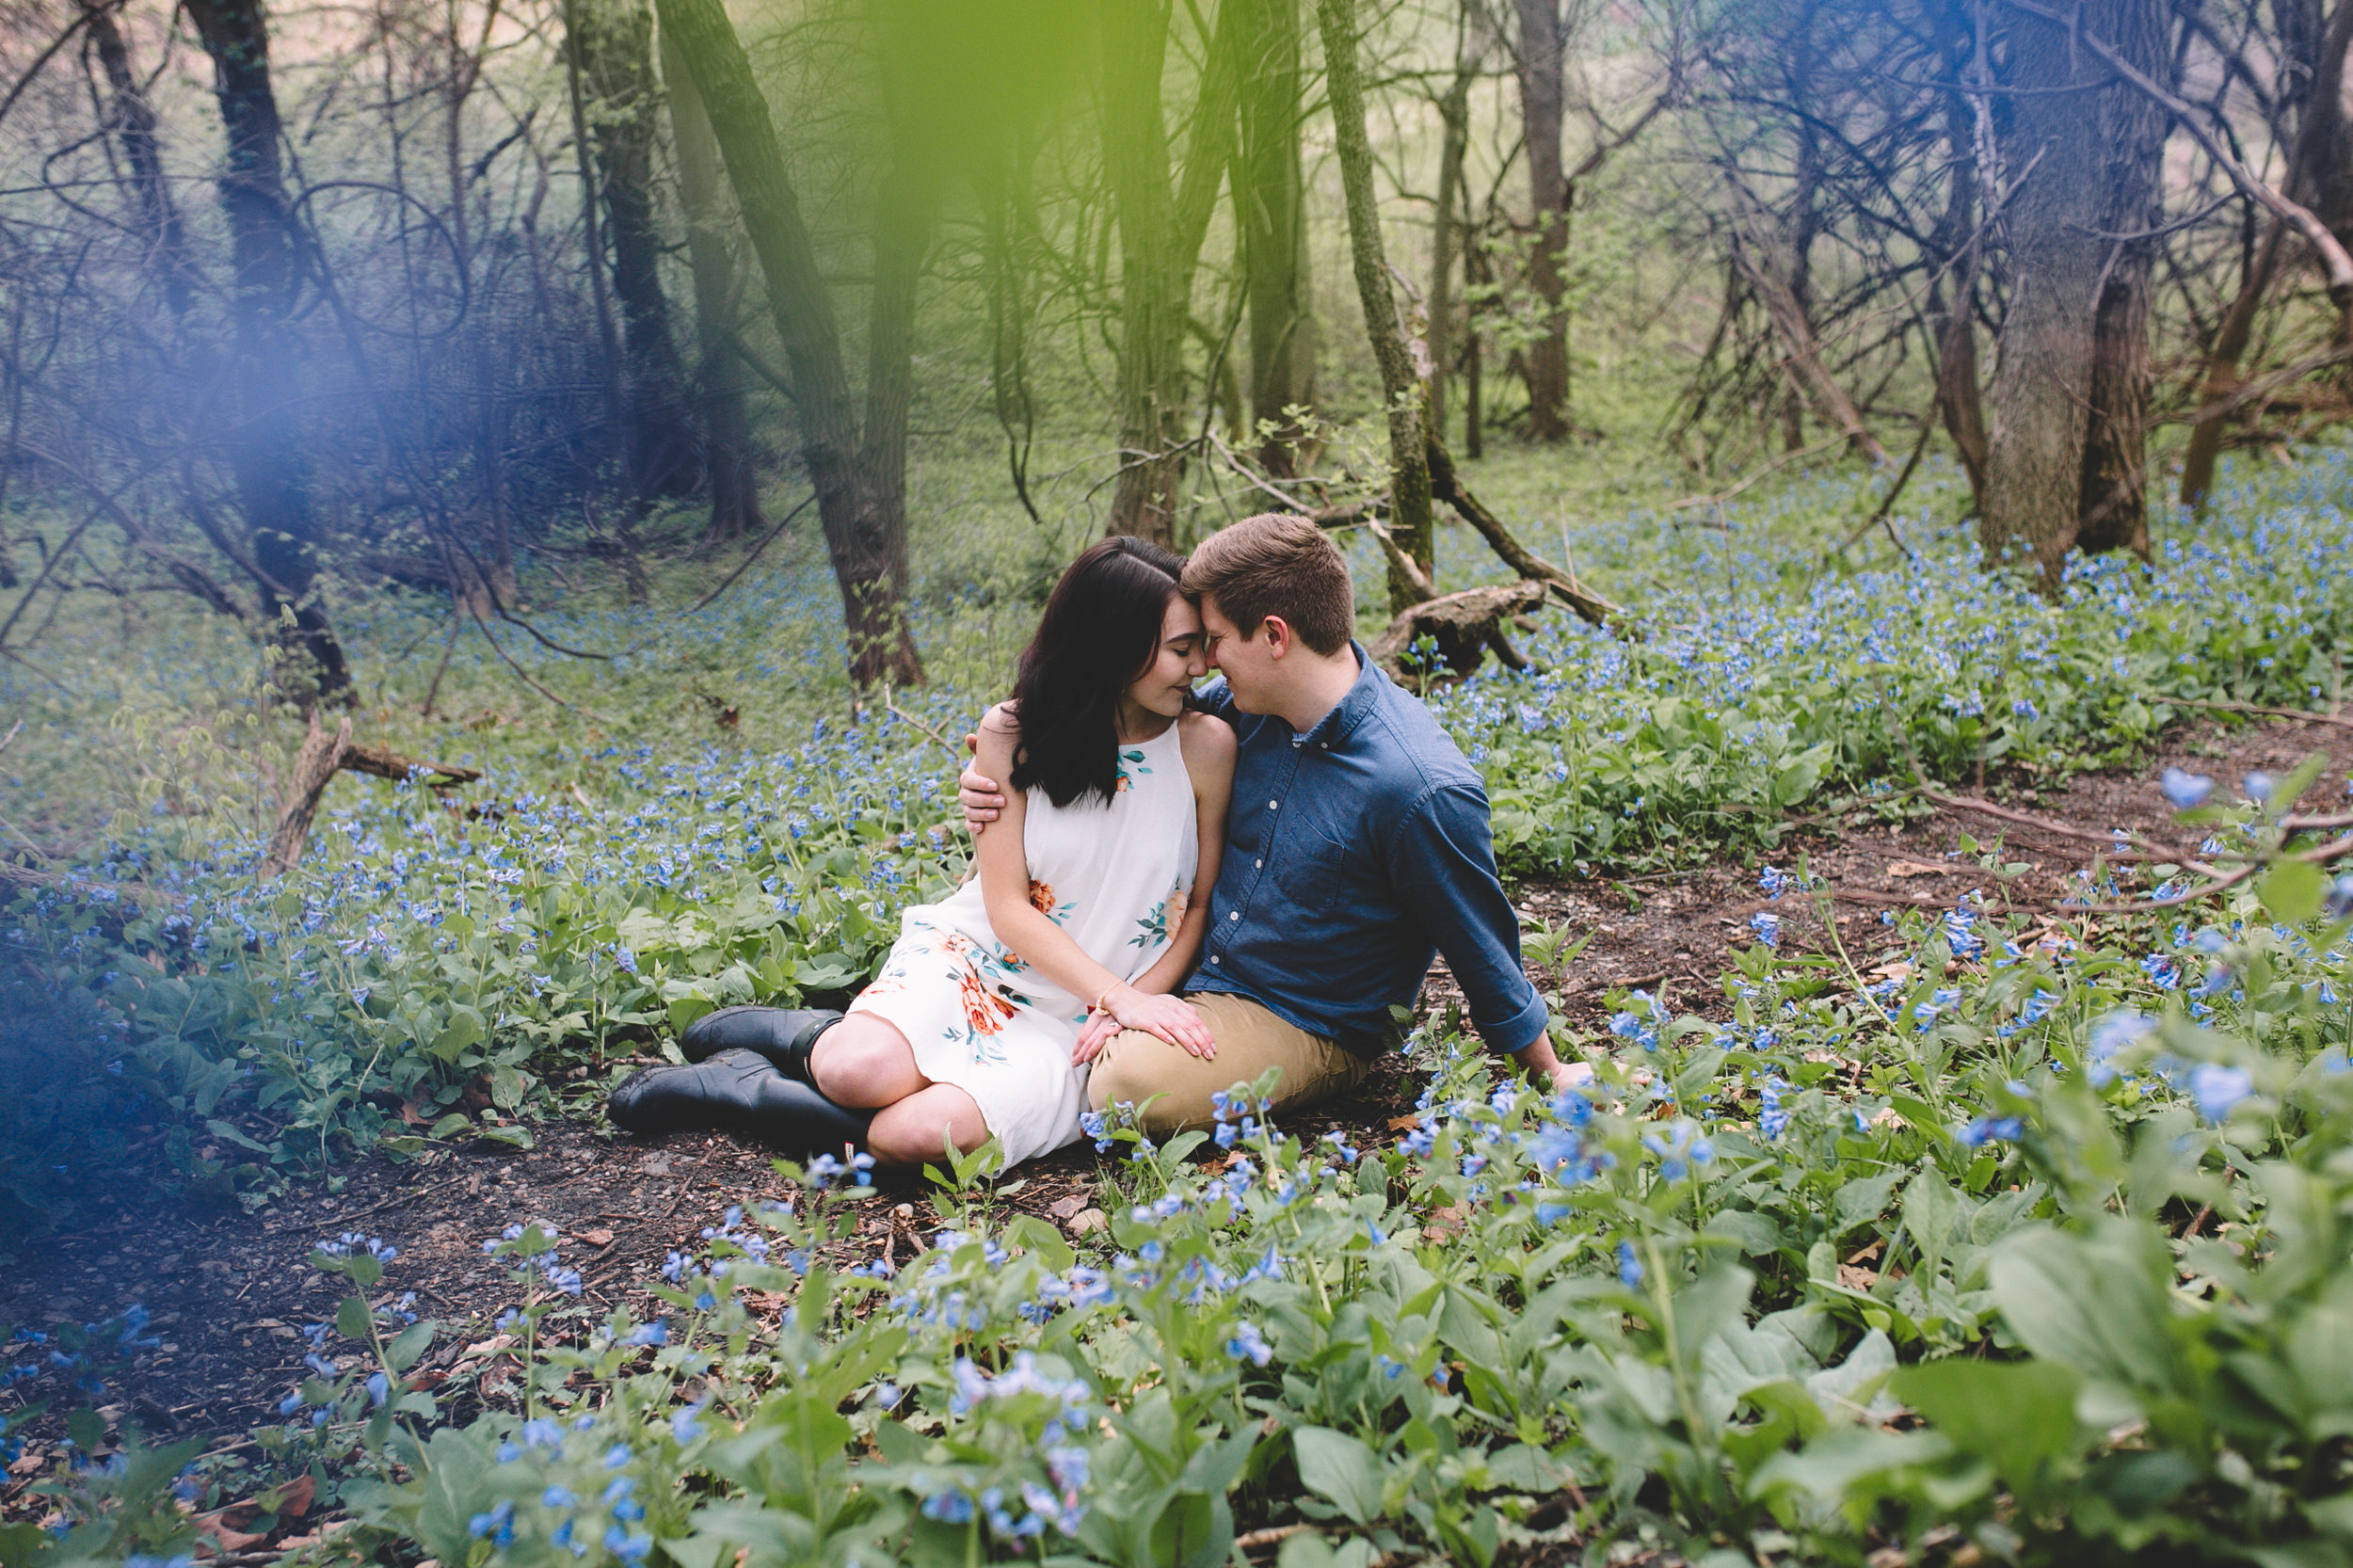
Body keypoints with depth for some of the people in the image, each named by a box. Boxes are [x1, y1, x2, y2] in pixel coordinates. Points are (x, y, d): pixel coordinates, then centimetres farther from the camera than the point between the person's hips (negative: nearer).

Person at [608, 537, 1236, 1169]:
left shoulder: (1204, 745, -7)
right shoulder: (1012, 732, -7)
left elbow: (1203, 904, 1)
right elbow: (1007, 909, -8)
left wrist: (1130, 1004, -13)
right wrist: (1117, 994, -19)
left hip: (1068, 1021, 0)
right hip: (971, 955, 0)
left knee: (925, 1133, -27)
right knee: (862, 1071, -33)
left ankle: (730, 1085, -3)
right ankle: (822, 1034, 4)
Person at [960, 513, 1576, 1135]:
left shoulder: (1423, 791, -28)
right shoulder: (1248, 704, -7)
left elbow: (1483, 953, -15)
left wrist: (1551, 1075, -1)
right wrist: (1006, 770, -4)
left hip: (1310, 1029, -7)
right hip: (1195, 967, 7)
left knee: (1127, 1082, -30)